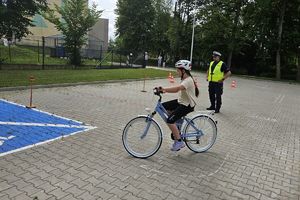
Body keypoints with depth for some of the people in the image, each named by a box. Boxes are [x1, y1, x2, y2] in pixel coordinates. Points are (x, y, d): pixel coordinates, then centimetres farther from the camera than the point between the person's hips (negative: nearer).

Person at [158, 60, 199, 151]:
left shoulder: (188, 80, -22)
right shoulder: (185, 79, 11)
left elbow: (177, 88, -37)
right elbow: (178, 89, 7)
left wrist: (164, 89, -38)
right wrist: (165, 90, -6)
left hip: (187, 105, -10)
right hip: (181, 101, 10)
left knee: (170, 120, -20)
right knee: (163, 106, 7)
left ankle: (179, 142, -3)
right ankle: (176, 129, 18)